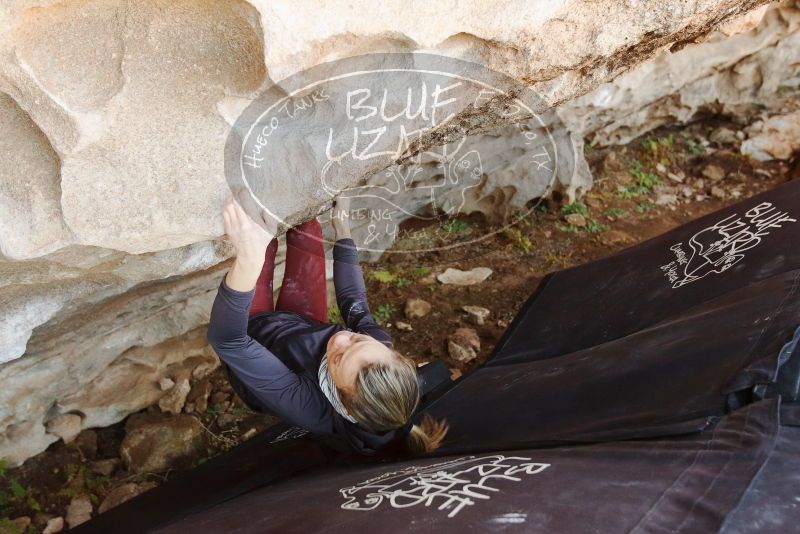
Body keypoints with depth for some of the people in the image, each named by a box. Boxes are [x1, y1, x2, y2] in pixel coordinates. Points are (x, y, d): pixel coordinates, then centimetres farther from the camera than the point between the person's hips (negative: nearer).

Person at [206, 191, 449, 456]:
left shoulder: (310, 407, -47)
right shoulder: (383, 349, -34)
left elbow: (225, 339, -49)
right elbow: (355, 304, -12)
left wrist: (249, 261, -66)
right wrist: (341, 225, -5)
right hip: (306, 327, 4)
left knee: (262, 243, -9)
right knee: (307, 229, 2)